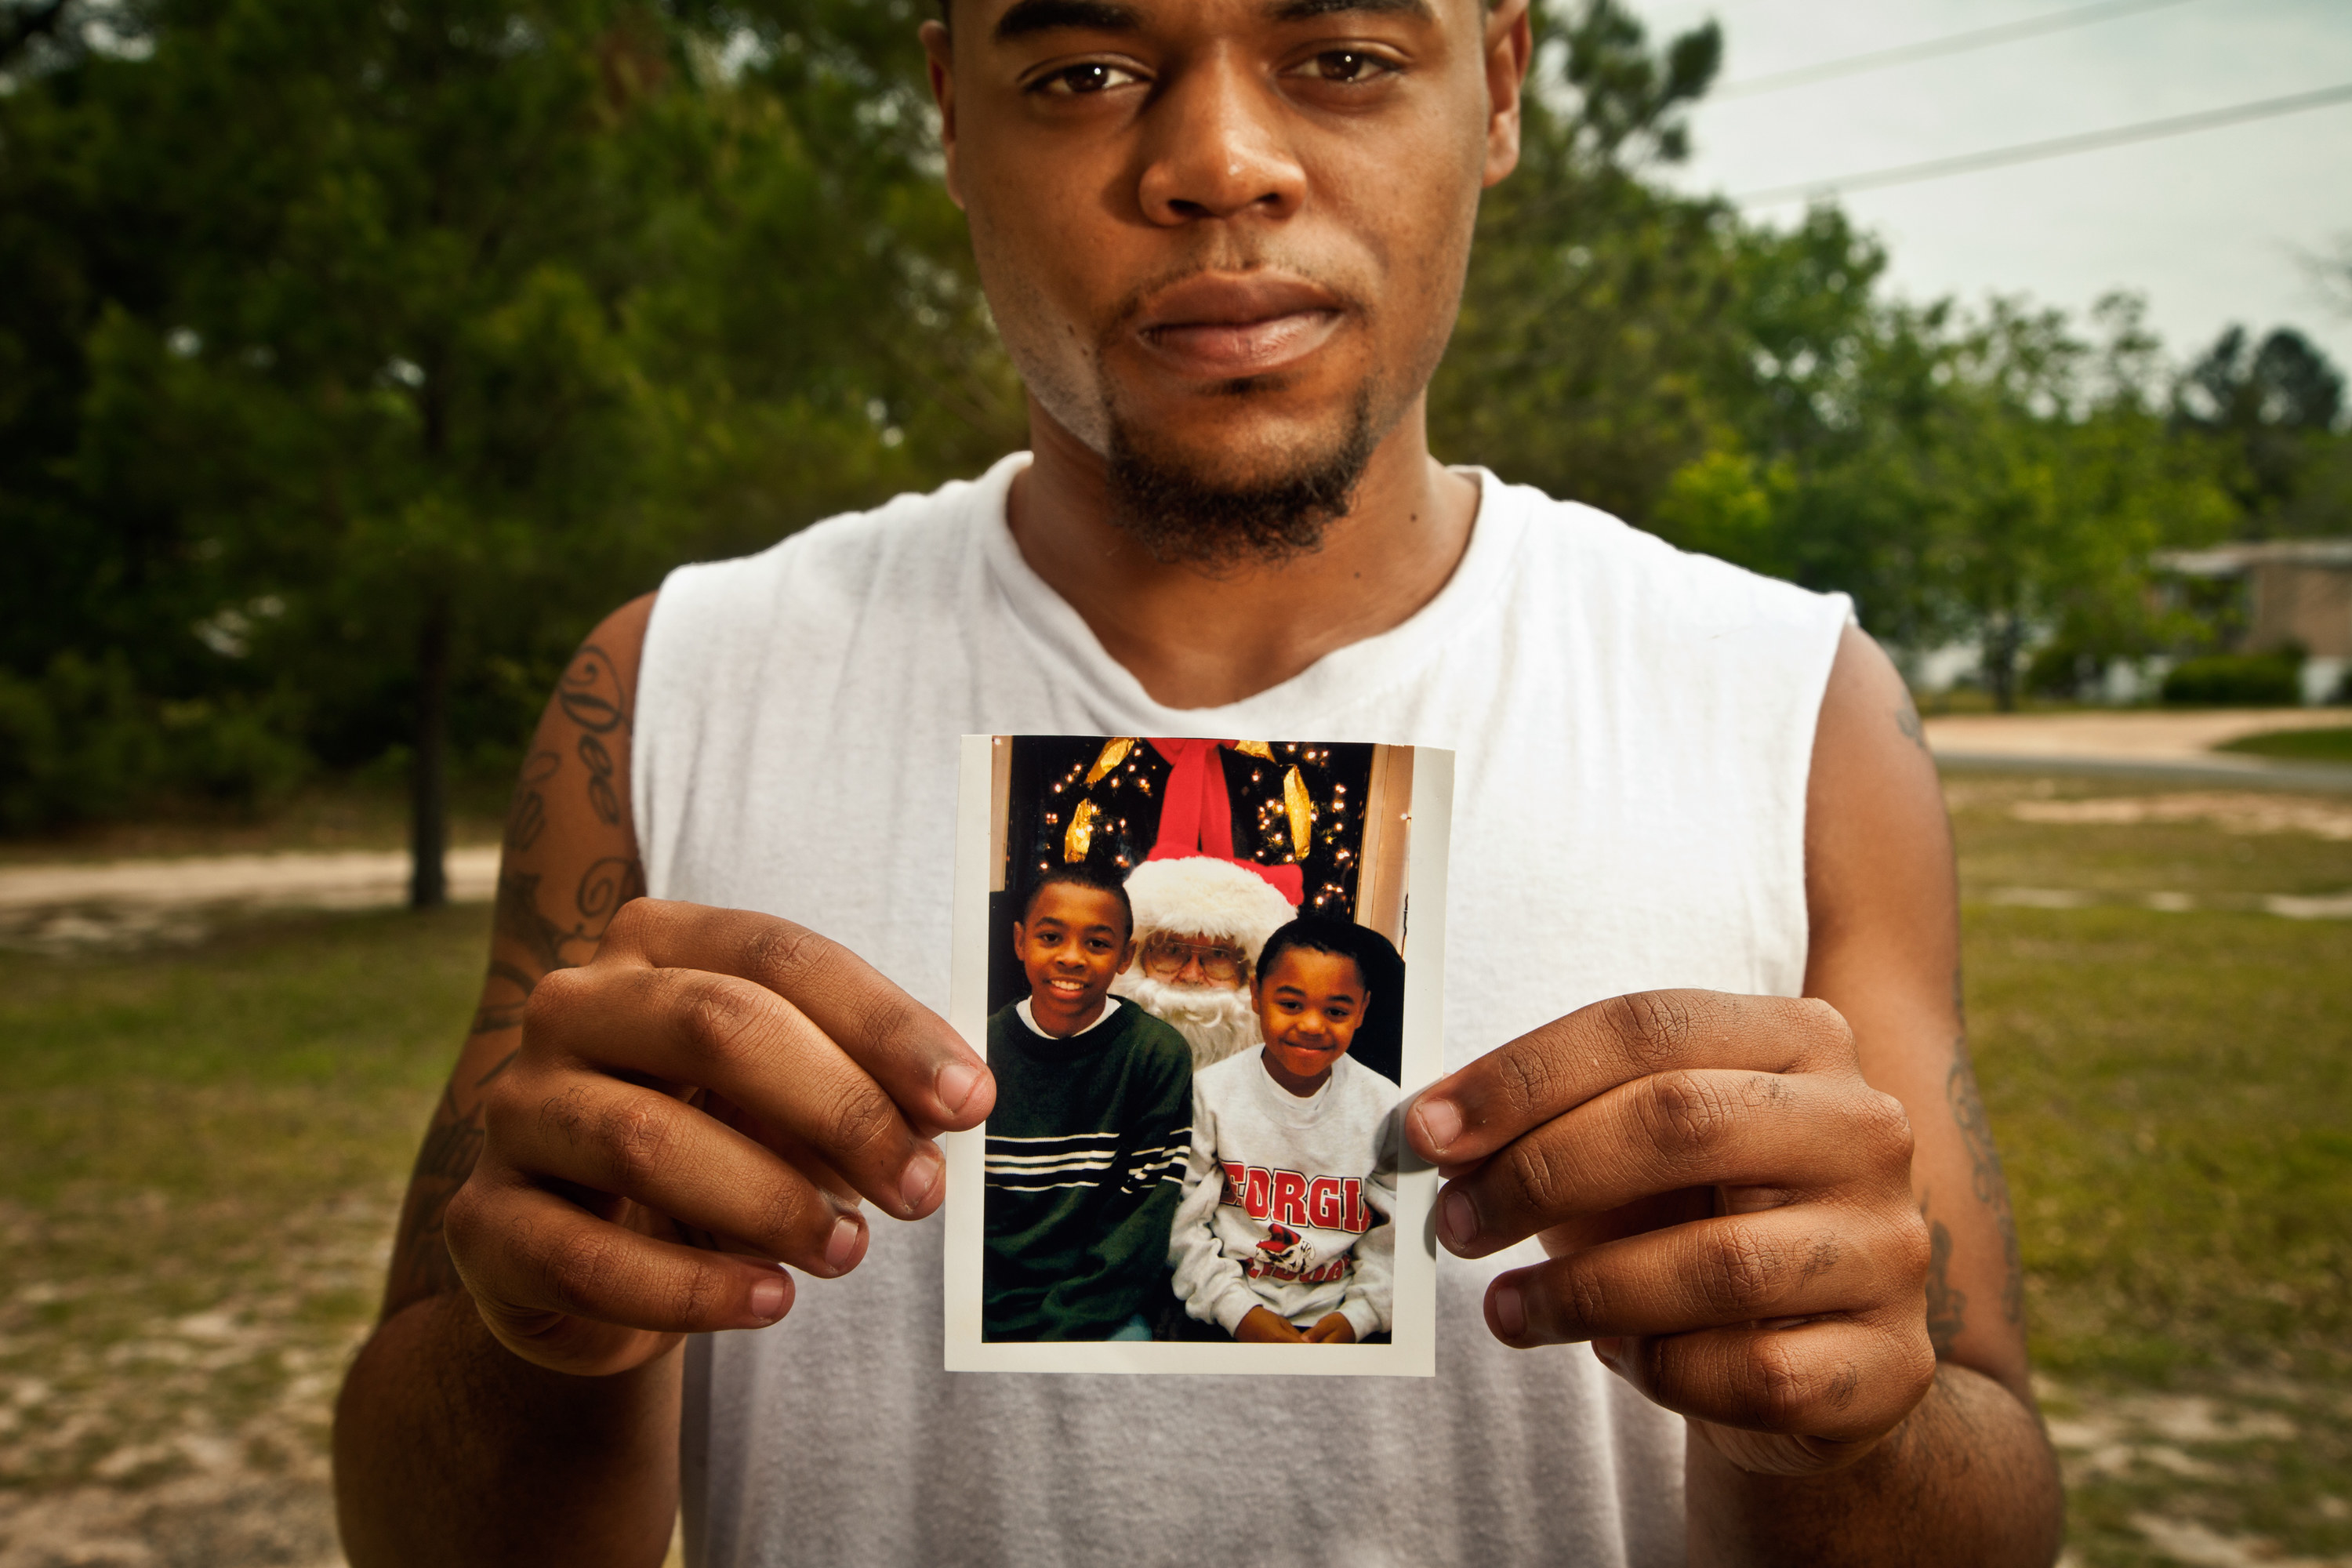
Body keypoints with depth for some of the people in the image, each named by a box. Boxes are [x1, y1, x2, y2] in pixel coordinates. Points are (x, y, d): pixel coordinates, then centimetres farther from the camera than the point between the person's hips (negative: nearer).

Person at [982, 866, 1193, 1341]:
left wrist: (1060, 1327, -15)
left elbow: (1145, 1211, -6)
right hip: (987, 1303, 2)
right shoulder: (986, 1046, 5)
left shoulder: (1158, 1053, -2)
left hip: (1097, 1311, -1)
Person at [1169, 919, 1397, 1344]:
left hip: (1338, 1316, 1)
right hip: (1220, 1314, -1)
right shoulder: (1210, 1093, -3)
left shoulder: (1385, 1108, 0)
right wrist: (1237, 1310, -11)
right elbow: (1180, 1222, -3)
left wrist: (1356, 1316, -9)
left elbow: (1394, 1234, 4)